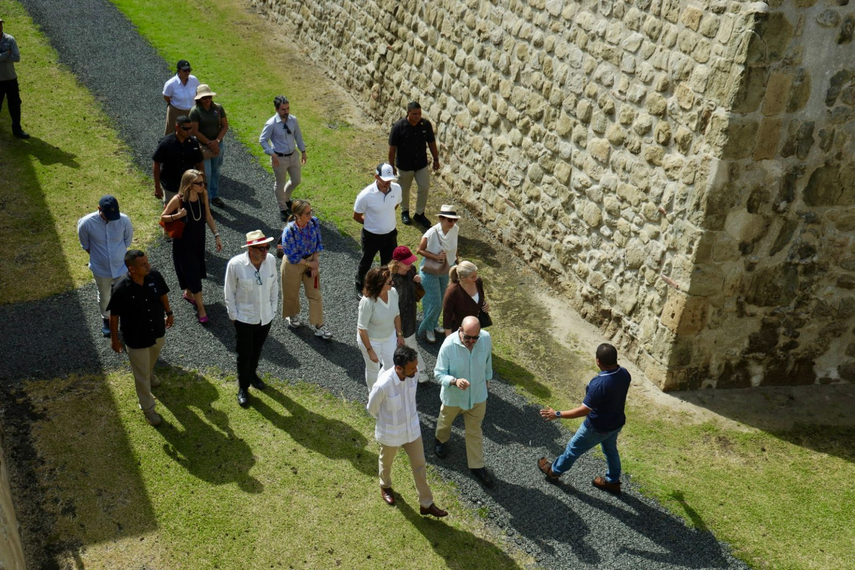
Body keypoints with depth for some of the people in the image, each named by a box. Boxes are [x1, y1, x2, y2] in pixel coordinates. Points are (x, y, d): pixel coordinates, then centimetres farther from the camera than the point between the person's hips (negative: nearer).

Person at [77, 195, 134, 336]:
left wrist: (118, 254, 3)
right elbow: (85, 245, -6)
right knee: (104, 297, 23)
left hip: (122, 267, 0)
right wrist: (99, 257, 0)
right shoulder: (86, 223, -25)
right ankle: (106, 319, 52)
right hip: (101, 269, 0)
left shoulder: (124, 220, -24)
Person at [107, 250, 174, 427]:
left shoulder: (155, 276, -21)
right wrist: (114, 339, -6)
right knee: (141, 375, 15)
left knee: (152, 360, 34)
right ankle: (147, 408, 37)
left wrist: (169, 313, 13)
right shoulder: (121, 289, -32)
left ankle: (149, 374, 68)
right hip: (136, 338, -4)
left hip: (158, 331, 4)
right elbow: (114, 315, -17)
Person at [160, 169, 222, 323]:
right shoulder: (178, 200, -24)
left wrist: (216, 235, 0)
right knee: (192, 273, 1)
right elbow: (163, 217, -11)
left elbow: (208, 216, 2)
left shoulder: (203, 196, -11)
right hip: (183, 243, -5)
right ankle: (200, 307, 12)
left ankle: (188, 293, 47)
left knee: (195, 271, 21)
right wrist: (177, 216, -30)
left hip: (199, 240, 5)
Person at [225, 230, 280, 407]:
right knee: (244, 355, 9)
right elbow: (229, 293, -12)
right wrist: (233, 316, -7)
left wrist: (273, 308, 6)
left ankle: (252, 374, 51)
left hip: (266, 317, 4)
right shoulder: (235, 264, -24)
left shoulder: (271, 260, -14)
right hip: (244, 319, -4)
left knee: (257, 350, 24)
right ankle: (243, 388, 30)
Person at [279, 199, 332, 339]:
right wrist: (309, 263, -16)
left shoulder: (314, 222, -17)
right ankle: (293, 315, 49)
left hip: (312, 261, 4)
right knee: (292, 293, 19)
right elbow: (292, 257, -22)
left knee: (315, 294, 8)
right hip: (293, 265, -4)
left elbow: (318, 243, -2)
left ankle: (319, 327, 18)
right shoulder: (289, 231, -31)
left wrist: (315, 261, -10)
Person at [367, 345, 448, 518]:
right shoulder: (383, 385, -37)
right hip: (390, 433, -4)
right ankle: (385, 486, 57)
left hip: (412, 429, 4)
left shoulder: (411, 375, -20)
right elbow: (372, 408, -16)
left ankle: (426, 504, 34)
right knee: (387, 462, 25)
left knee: (420, 465, 16)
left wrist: (410, 415, 10)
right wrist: (388, 420, 0)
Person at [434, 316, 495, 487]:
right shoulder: (449, 345, -32)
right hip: (453, 396, -1)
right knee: (445, 421, 28)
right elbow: (439, 373, -24)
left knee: (475, 431, 18)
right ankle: (441, 440, 62)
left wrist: (486, 380, 13)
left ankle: (476, 466, 36)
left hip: (477, 395, 2)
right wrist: (455, 381, -42)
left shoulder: (486, 338, -22)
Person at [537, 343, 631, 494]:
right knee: (611, 449, 31)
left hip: (598, 428, -6)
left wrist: (557, 414, -25)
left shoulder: (599, 384, -39)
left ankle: (554, 471, 41)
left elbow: (584, 410, -33)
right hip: (617, 422, 6)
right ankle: (613, 481, 50)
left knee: (574, 448, 18)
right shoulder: (624, 373, -15)